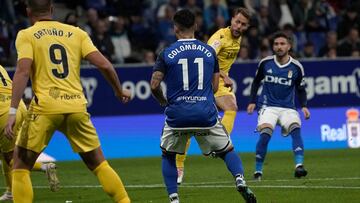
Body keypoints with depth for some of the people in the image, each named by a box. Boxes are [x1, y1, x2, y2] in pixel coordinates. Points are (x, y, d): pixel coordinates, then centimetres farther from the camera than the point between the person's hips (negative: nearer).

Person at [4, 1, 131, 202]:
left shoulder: (26, 35, 4)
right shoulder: (77, 33, 13)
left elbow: (23, 71, -11)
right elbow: (104, 65, 4)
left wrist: (13, 112, -16)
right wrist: (120, 91, 21)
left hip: (45, 108, -3)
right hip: (77, 108, 3)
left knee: (21, 165, 9)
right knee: (99, 163, 16)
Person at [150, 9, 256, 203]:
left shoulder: (166, 53, -1)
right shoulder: (209, 51, 6)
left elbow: (154, 85, -5)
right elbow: (215, 86, 10)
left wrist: (163, 101, 15)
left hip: (177, 114, -1)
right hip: (206, 114, 1)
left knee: (168, 155, 21)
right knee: (227, 150, 16)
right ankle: (240, 181, -9)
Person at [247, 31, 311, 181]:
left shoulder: (296, 67, 1)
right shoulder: (265, 63, 2)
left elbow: (301, 90, 13)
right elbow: (256, 82, 18)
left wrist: (304, 106, -2)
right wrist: (252, 102, 9)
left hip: (288, 108, 1)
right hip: (268, 106, -1)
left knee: (296, 129, -27)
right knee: (265, 134, -24)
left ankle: (299, 166, -36)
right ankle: (258, 171, -13)